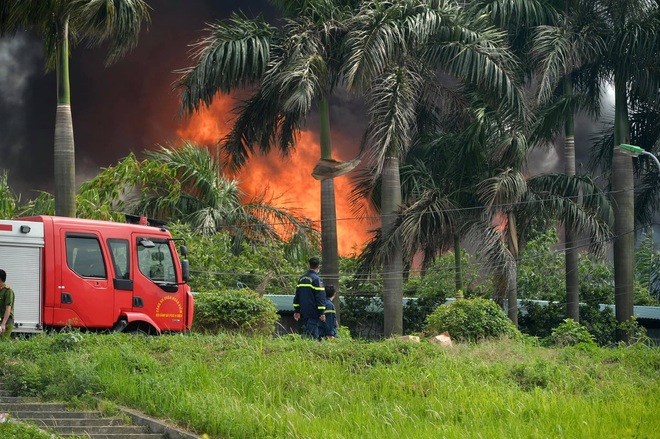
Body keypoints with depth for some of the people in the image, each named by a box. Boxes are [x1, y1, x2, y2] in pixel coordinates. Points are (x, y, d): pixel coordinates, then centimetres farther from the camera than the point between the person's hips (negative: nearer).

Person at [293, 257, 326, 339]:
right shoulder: (316, 279, -11)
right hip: (313, 313, -7)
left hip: (304, 311, 7)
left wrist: (296, 311, 21)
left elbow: (297, 296, 17)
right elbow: (320, 297, -13)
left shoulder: (301, 279, 12)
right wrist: (322, 312, -11)